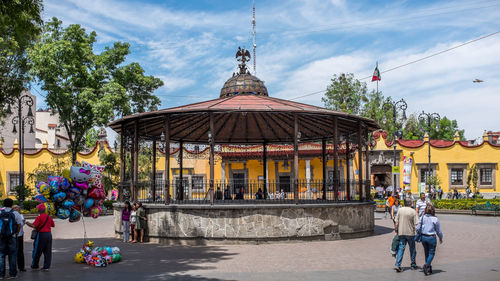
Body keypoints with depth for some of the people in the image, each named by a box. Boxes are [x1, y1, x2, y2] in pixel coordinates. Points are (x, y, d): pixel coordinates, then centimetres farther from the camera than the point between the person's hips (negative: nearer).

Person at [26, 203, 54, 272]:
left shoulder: (39, 217, -11)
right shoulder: (49, 217, 6)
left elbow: (34, 226, -19)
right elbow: (53, 225, 14)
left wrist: (27, 223, -5)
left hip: (41, 235, -5)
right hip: (49, 234, 5)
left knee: (37, 251, 9)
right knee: (47, 251, 6)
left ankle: (34, 266, 20)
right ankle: (46, 266, 6)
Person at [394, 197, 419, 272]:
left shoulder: (400, 210, 0)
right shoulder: (413, 211, -7)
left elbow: (396, 223, -1)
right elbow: (416, 224, -11)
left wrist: (396, 230, 12)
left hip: (401, 233, 2)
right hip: (410, 233, -2)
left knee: (400, 249, 3)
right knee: (412, 249, 13)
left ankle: (397, 265, -8)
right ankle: (413, 265, 24)